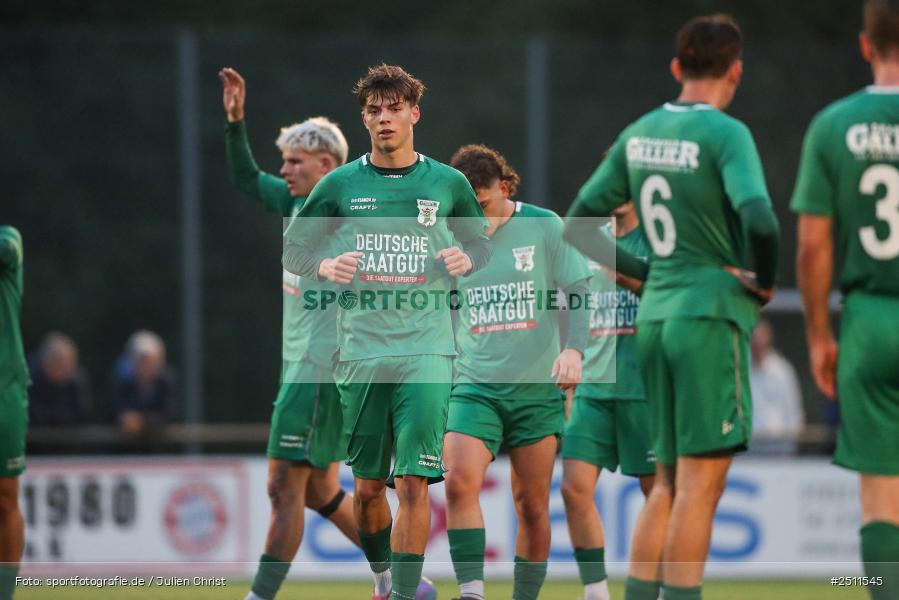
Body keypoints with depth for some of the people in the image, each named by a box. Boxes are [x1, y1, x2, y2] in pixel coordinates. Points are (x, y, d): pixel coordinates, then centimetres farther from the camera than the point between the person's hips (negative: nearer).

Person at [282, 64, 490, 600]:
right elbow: (293, 248, 12)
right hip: (361, 350, 1)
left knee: (414, 482, -12)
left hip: (426, 349, -1)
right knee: (368, 485, 6)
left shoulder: (447, 183, 5)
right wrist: (324, 266, -10)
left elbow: (480, 242, 19)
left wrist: (466, 258, -4)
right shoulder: (342, 184, 5)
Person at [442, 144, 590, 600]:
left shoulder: (544, 227, -1)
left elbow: (576, 294, 2)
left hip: (537, 388, 0)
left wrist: (574, 348, -12)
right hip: (474, 386, 0)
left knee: (532, 506, 4)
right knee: (459, 482, -22)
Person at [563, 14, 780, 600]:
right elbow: (758, 220, -26)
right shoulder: (725, 134, -11)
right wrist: (764, 280, -8)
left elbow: (578, 226, 13)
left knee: (669, 483, 14)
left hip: (656, 314, 7)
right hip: (713, 314, -7)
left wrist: (646, 270, 13)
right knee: (700, 486, -5)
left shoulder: (639, 134, 9)